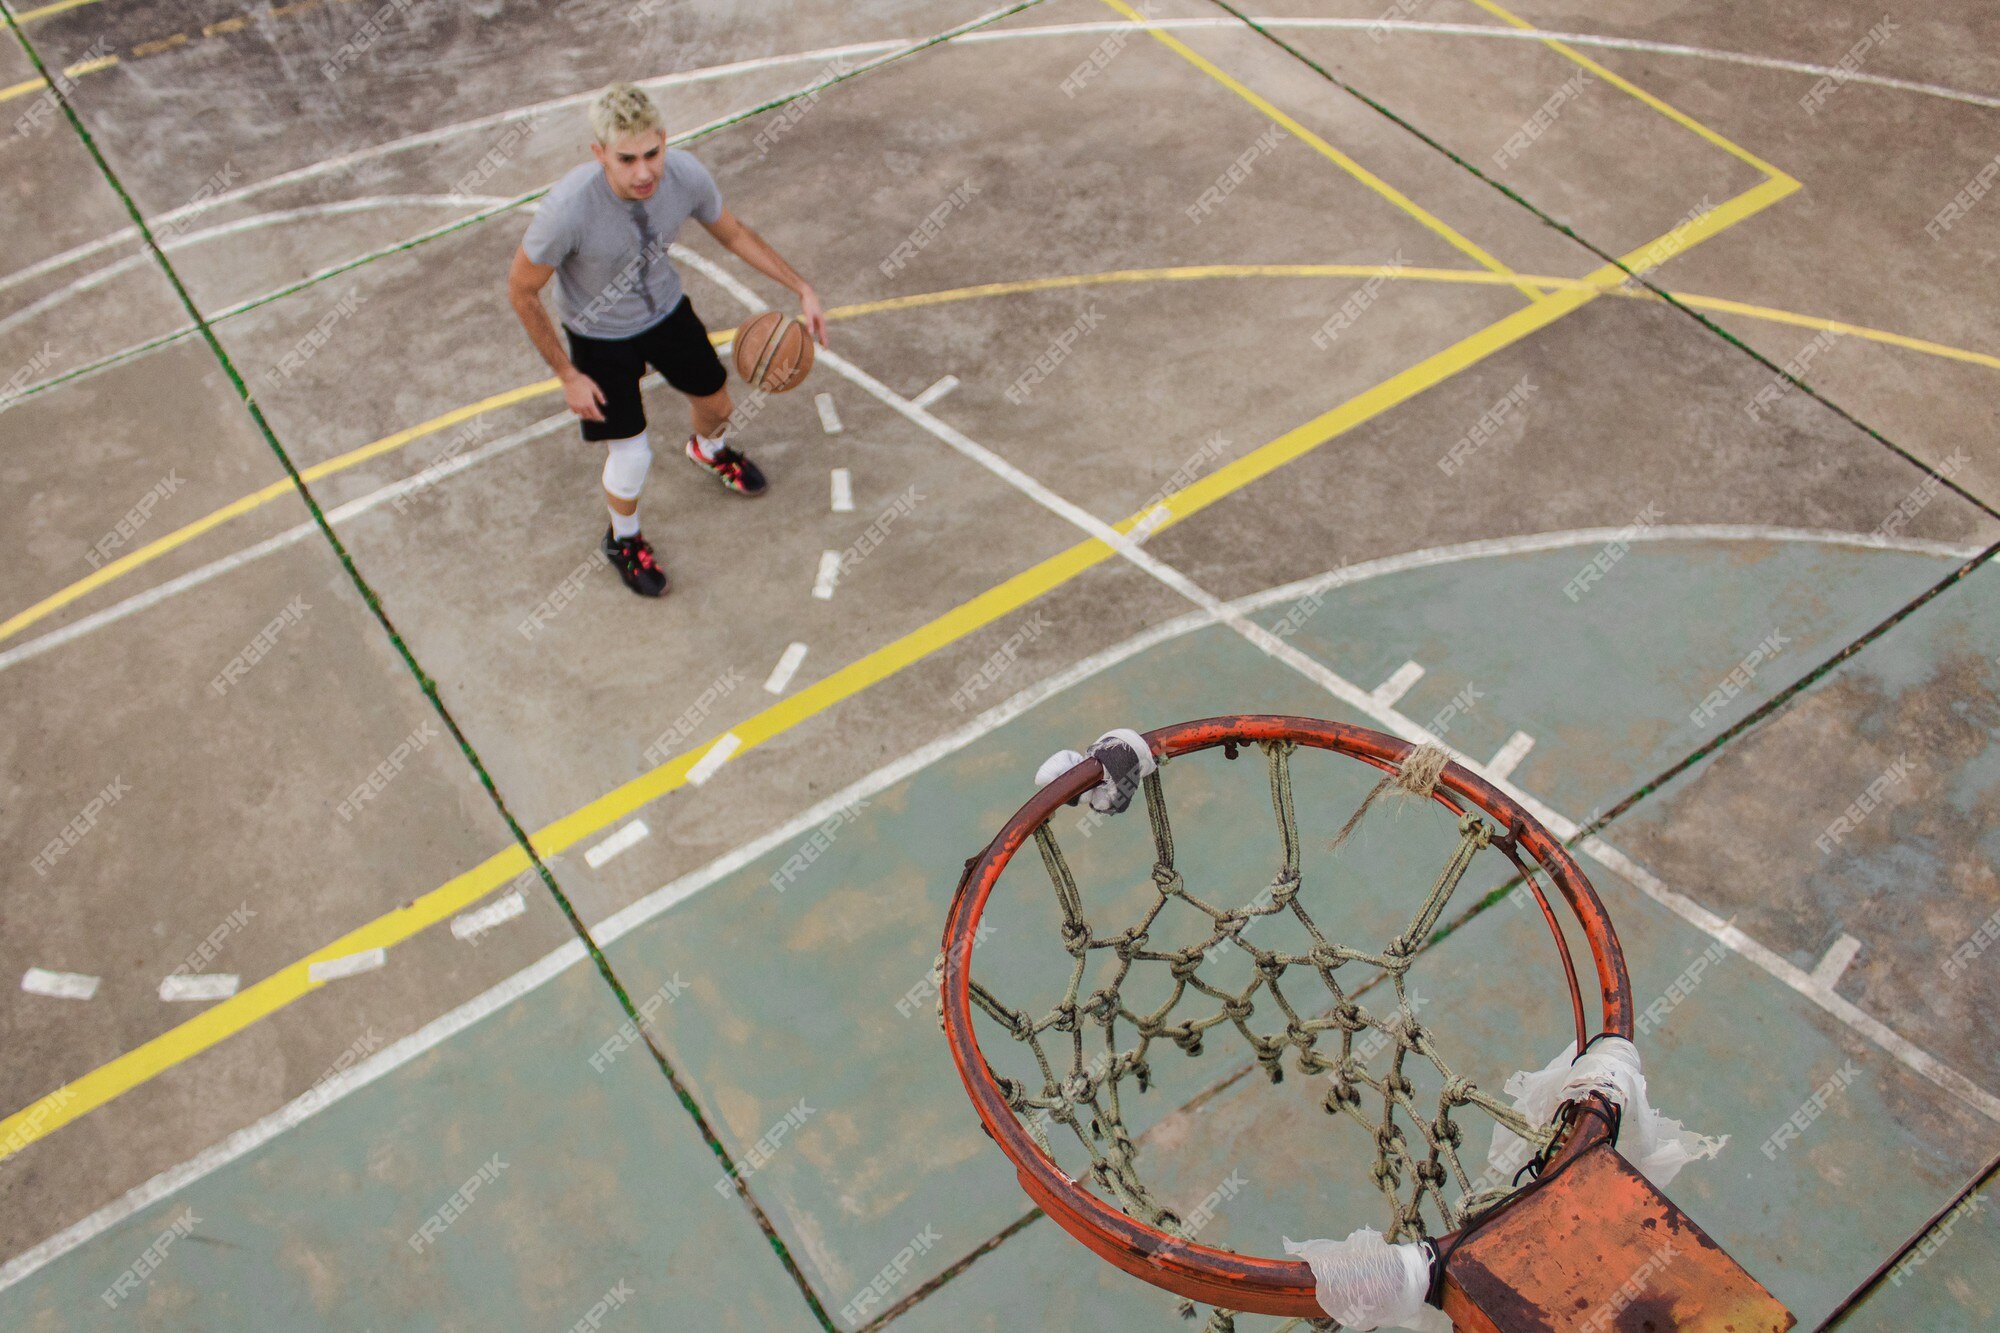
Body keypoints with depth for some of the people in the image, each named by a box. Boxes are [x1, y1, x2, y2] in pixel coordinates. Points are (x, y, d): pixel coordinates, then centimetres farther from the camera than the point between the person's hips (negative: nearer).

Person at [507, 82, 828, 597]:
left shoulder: (685, 175, -27)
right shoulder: (568, 210, -39)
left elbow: (733, 233, -4)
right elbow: (520, 290, -23)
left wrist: (802, 289, -6)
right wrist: (567, 375, -18)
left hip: (666, 307, 4)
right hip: (599, 334, -4)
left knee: (717, 404, 22)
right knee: (631, 455, -2)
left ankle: (708, 449, 63)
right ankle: (623, 540, 34)